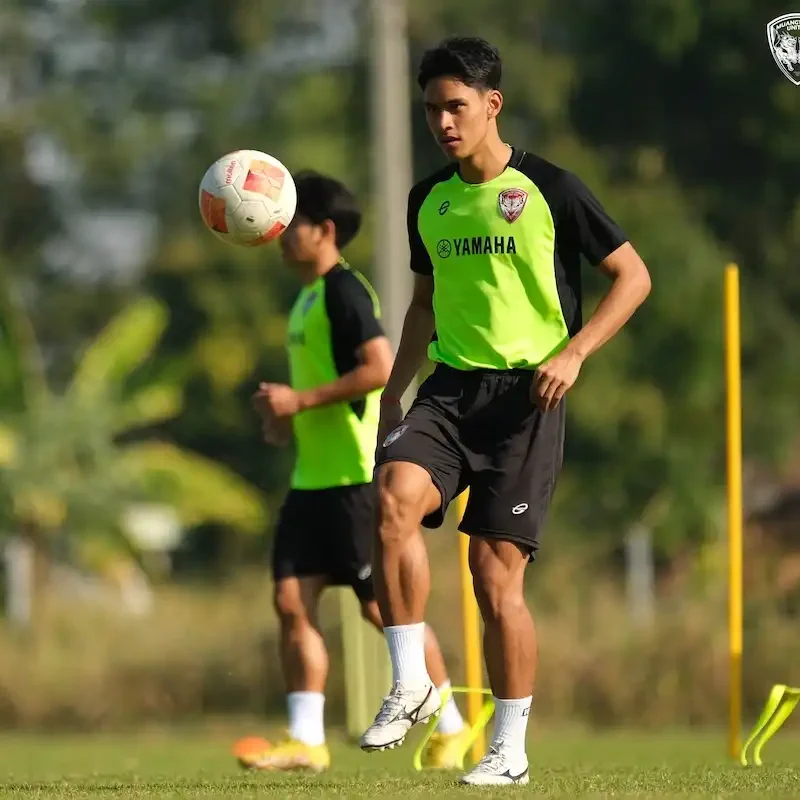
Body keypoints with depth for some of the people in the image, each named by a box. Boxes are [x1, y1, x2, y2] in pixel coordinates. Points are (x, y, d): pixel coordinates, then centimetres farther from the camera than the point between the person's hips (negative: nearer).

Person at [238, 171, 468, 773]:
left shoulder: (344, 291, -12)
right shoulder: (310, 296, 17)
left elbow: (380, 368, -23)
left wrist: (301, 399, -20)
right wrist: (289, 417, 11)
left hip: (355, 476, -9)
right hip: (313, 476, 9)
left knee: (382, 605, -3)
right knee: (293, 602, 0)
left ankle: (451, 728, 9)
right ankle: (306, 741, -1)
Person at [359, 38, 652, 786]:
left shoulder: (550, 189, -4)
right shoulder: (428, 200, 12)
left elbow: (632, 276, -1)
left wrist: (573, 352, -14)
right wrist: (392, 393, 19)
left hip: (524, 392, -4)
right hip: (449, 386, 4)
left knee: (496, 573, -6)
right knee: (394, 496, -26)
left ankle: (510, 748, 7)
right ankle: (410, 684, -17)